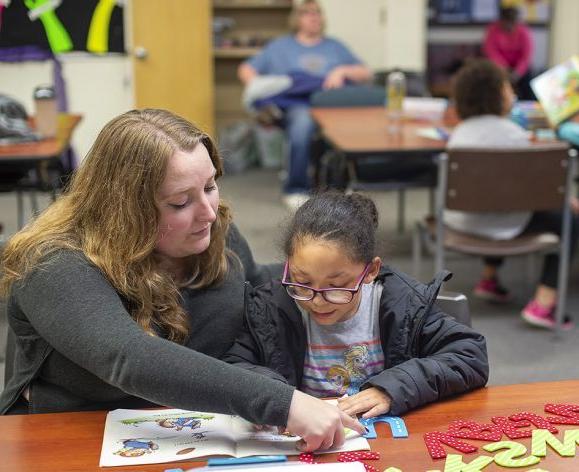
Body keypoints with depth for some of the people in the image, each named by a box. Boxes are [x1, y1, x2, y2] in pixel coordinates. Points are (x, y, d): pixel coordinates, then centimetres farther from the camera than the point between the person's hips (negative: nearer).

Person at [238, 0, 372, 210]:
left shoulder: (335, 46, 32)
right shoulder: (280, 46, 29)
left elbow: (366, 73, 24)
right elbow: (246, 69, 23)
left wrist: (343, 71, 4)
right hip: (299, 102, -1)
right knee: (302, 121, -41)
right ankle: (296, 189, -32)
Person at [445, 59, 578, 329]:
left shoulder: (460, 130, 5)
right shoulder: (511, 134, -18)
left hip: (460, 219, 8)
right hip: (497, 227, -8)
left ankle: (489, 279, 44)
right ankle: (543, 304, 0)